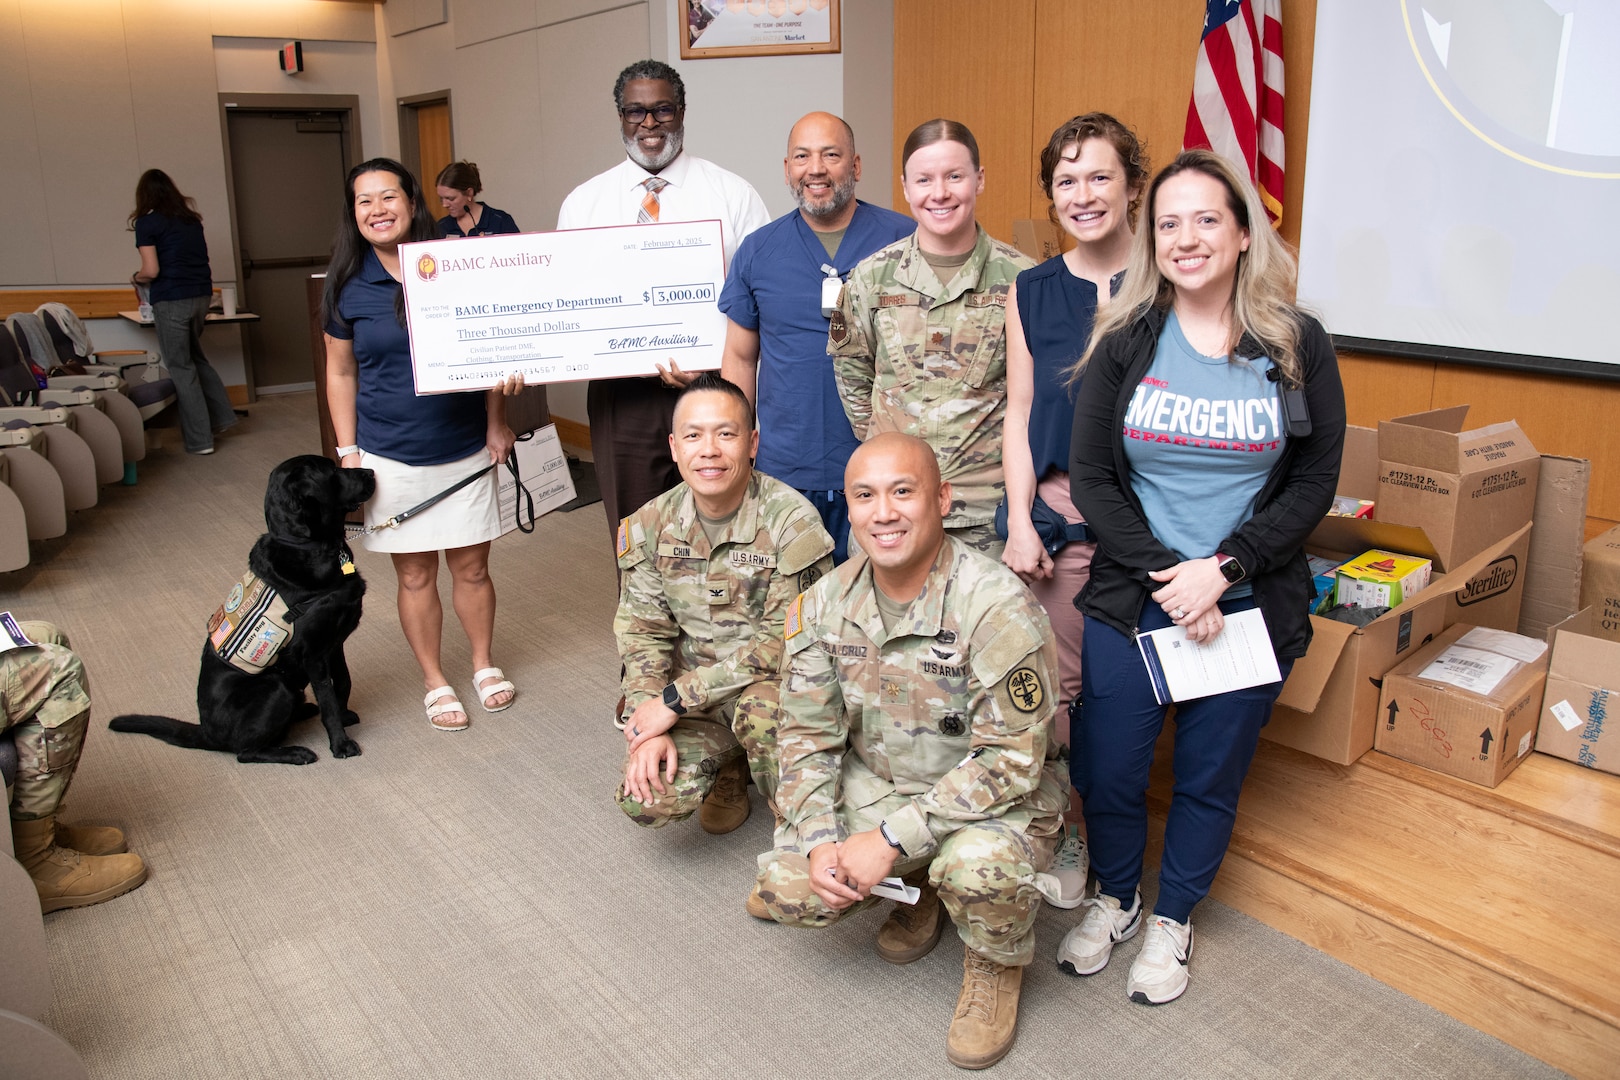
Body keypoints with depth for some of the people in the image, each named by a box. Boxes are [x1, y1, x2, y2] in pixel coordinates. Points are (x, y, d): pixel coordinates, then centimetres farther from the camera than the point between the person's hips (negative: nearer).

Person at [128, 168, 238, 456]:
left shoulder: (147, 222, -5)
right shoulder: (190, 217, 13)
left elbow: (151, 270, -9)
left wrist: (135, 277, 10)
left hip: (172, 300, -6)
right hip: (202, 294, 6)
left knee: (181, 367, 2)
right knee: (195, 357, 23)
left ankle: (199, 440, 4)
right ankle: (222, 416, 20)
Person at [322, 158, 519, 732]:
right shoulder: (348, 287, -2)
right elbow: (340, 372, 5)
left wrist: (497, 424, 2)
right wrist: (347, 452, 0)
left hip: (465, 450, 0)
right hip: (390, 457, 0)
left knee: (472, 566, 9)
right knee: (415, 576, 8)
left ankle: (484, 664, 31)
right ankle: (435, 681, 25)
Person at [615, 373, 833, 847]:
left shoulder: (791, 519, -18)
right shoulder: (650, 526, -2)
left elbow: (783, 642, -20)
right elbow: (642, 633, 2)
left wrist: (675, 699, -20)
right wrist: (649, 727, -13)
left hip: (777, 683, -3)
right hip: (695, 693, 4)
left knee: (758, 707, -38)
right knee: (646, 801, -19)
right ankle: (729, 768, 15)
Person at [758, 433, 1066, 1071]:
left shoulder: (998, 606, -26)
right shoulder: (825, 604, -7)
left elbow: (1010, 759, -26)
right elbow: (807, 733, 1)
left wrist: (891, 838, -27)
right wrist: (819, 838, -13)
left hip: (993, 796, -5)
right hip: (873, 783, 5)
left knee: (978, 865, -36)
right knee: (785, 890, -11)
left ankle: (997, 965, 2)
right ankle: (915, 888, 19)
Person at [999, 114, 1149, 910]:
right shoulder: (1030, 293, 8)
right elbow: (1019, 416, 8)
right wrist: (1020, 521, -2)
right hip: (1057, 509, 2)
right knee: (1053, 681, 3)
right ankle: (1063, 832, 25)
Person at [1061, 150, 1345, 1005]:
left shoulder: (1298, 347, -3)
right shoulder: (1125, 341, -2)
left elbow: (1315, 482, -2)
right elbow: (1089, 477, -4)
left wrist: (1222, 570, -14)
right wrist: (1165, 576, -14)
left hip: (1246, 604, 0)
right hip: (1129, 597, 1)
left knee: (1210, 775, 12)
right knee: (1106, 767, 8)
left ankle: (1173, 918, 37)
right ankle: (1114, 897, 37)